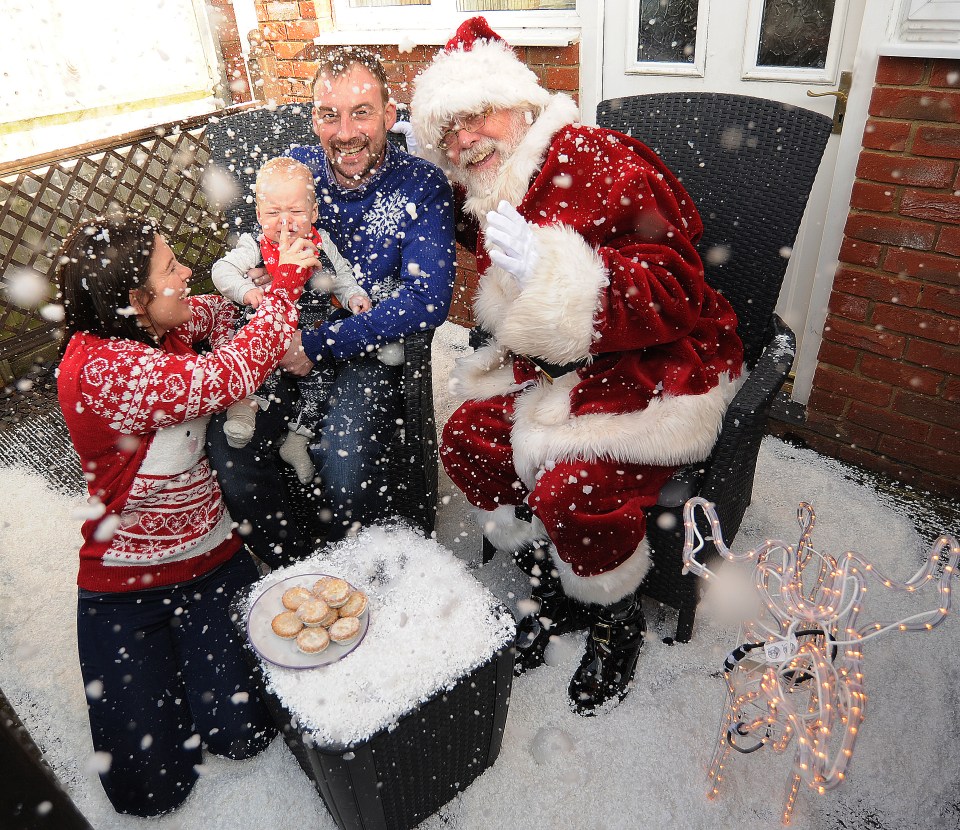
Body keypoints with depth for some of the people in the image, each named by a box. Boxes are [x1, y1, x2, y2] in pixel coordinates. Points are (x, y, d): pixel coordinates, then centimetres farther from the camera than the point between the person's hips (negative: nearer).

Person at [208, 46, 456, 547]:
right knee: (225, 451, -18)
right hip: (290, 344, 4)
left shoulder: (421, 186, -8)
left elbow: (426, 301, -18)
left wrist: (319, 344, -20)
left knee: (346, 469, -28)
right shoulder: (293, 168, 4)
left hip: (371, 350, -3)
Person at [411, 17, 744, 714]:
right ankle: (554, 593, 13)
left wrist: (551, 272, -35)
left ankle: (619, 621, 7)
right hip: (560, 369, 8)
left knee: (570, 490, -26)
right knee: (467, 438, -3)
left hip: (659, 371, -8)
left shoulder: (605, 165, -18)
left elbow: (676, 295, -26)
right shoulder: (492, 201, 9)